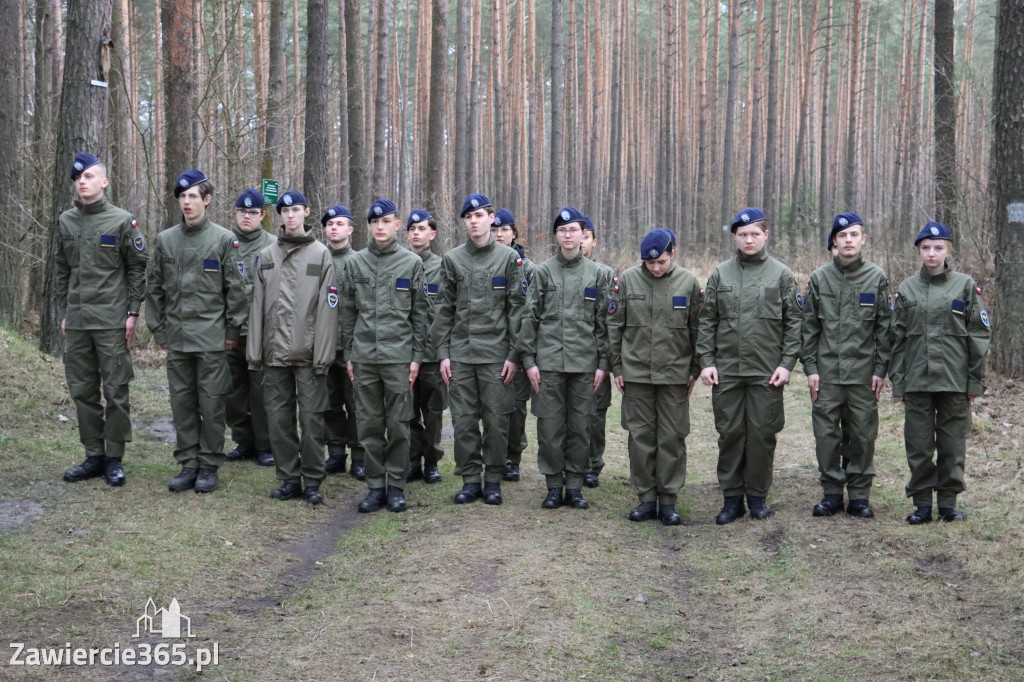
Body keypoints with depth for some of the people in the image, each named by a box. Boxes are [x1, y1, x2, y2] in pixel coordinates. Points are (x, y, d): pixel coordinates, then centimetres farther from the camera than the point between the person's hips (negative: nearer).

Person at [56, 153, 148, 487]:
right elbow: (62, 271, 15)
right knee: (83, 391, 8)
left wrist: (133, 312, -7)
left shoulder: (122, 221, -3)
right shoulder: (66, 221, 10)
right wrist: (63, 313, 11)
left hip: (112, 321, -5)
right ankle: (94, 456, 18)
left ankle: (115, 459, 9)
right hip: (76, 322, 5)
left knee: (115, 392, 0)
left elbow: (137, 268, -2)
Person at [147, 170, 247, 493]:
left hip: (212, 336, -4)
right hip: (177, 337, 4)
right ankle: (189, 463, 17)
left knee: (211, 402, 1)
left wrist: (233, 329, -3)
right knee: (182, 400, 8)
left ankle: (209, 465, 11)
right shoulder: (165, 240, 8)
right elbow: (154, 287, 12)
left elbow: (236, 288, -1)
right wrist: (158, 329, 8)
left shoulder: (225, 239, -1)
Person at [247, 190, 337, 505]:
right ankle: (289, 479, 16)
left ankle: (313, 481, 7)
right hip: (275, 351, 4)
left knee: (311, 417, -2)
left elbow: (327, 307, -3)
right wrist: (255, 350, 5)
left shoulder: (320, 254, 2)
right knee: (278, 417, 6)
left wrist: (323, 354, -10)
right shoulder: (266, 256, 12)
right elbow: (258, 305, 12)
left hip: (308, 353, -4)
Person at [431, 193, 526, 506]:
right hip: (460, 354, 2)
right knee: (463, 420, 3)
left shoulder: (509, 258, 3)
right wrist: (443, 353, 3)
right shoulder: (452, 259, 8)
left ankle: (493, 479, 13)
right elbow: (444, 310, 9)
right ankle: (470, 479, 14)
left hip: (496, 353, -2)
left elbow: (516, 308, 2)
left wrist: (513, 354, -4)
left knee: (496, 420, 1)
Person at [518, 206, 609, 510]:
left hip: (584, 362, 1)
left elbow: (603, 321, 8)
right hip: (549, 360, -1)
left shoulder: (596, 273, 8)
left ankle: (574, 486, 13)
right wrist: (528, 359, -2)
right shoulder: (543, 271, 5)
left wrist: (603, 362, 2)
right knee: (550, 425, 0)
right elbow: (530, 317, 4)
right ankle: (554, 486, 11)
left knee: (580, 425, 4)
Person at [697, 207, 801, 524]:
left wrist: (787, 363, -5)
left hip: (766, 372, -1)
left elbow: (793, 323, 4)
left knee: (762, 433, 2)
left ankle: (757, 495, 15)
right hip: (726, 371, 1)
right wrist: (706, 361, 0)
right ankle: (732, 497, 14)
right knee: (730, 433, 4)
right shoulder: (720, 274, 8)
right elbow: (707, 321, 8)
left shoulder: (781, 274, 4)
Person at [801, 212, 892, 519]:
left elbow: (884, 327, 4)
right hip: (826, 370, 1)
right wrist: (810, 367, -1)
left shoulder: (877, 278, 4)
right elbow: (809, 326, 6)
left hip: (863, 371, -1)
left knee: (862, 435, 3)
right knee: (826, 434, 3)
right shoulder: (819, 278, 5)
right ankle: (832, 492, 15)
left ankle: (859, 494, 13)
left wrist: (880, 369, -2)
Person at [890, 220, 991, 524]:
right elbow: (897, 338, 9)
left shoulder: (966, 286, 3)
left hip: (955, 382, -1)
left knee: (953, 445, 4)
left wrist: (975, 380, -2)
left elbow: (980, 334, 3)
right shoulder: (907, 289, 8)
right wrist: (898, 381, 4)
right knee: (918, 445, 3)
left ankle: (948, 501, 17)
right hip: (917, 382, 1)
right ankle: (922, 503, 13)